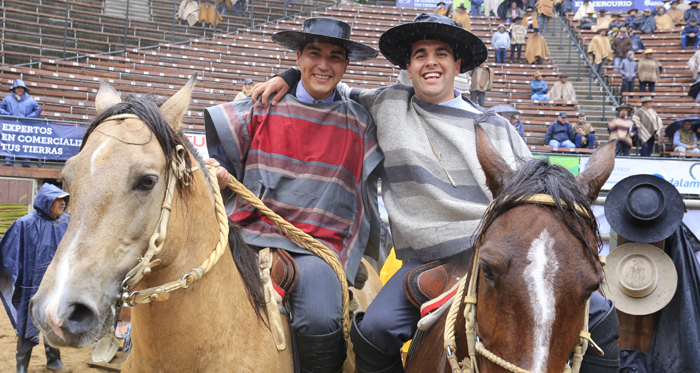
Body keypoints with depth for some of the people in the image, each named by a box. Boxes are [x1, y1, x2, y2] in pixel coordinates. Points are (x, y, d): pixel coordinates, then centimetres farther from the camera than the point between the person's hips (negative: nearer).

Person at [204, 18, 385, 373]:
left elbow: (366, 194, 20)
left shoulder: (358, 123, 12)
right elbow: (225, 163, 15)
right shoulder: (263, 107, 11)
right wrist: (216, 175, -7)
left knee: (319, 321, -31)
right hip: (253, 233, 1)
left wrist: (371, 260, 16)